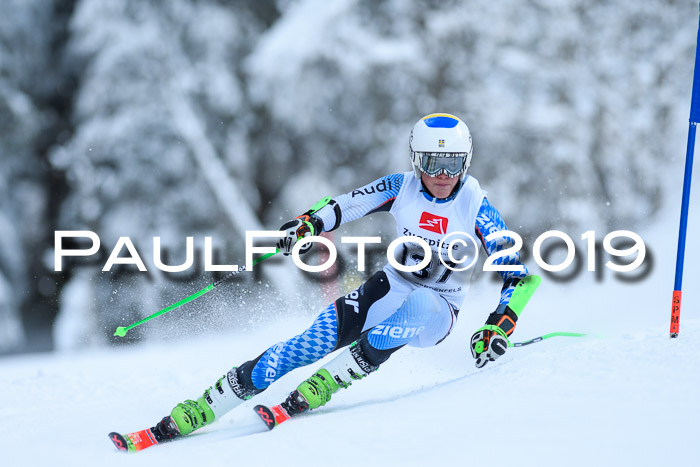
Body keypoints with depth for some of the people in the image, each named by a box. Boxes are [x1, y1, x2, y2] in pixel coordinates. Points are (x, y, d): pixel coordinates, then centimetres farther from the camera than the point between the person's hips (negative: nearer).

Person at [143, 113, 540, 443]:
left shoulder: (476, 206, -14)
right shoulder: (401, 187, -7)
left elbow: (521, 275, -15)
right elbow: (344, 206, 1)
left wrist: (498, 328, -28)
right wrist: (308, 224, -19)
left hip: (435, 313, -2)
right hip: (390, 290, 2)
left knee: (418, 304, -41)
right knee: (309, 345, -19)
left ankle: (317, 391, -33)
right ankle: (192, 415, -14)